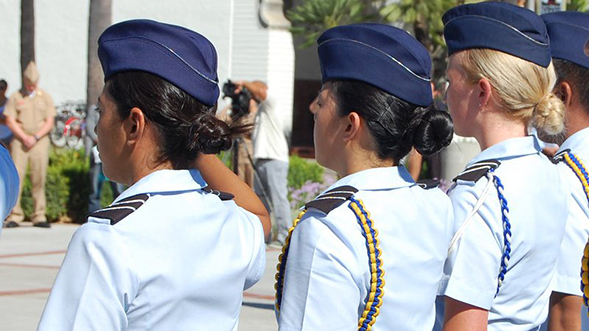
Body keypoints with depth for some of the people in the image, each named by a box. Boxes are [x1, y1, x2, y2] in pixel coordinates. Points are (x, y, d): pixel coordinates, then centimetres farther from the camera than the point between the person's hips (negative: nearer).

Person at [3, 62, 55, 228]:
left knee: (39, 179, -3)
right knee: (16, 177, -9)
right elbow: (10, 121, 1)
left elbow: (49, 123, 5)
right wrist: (24, 137, -11)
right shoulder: (15, 97, 8)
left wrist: (35, 137, -8)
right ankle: (14, 216, -8)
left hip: (40, 141, 1)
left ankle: (39, 217, 0)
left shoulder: (45, 97, 11)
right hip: (19, 140, -1)